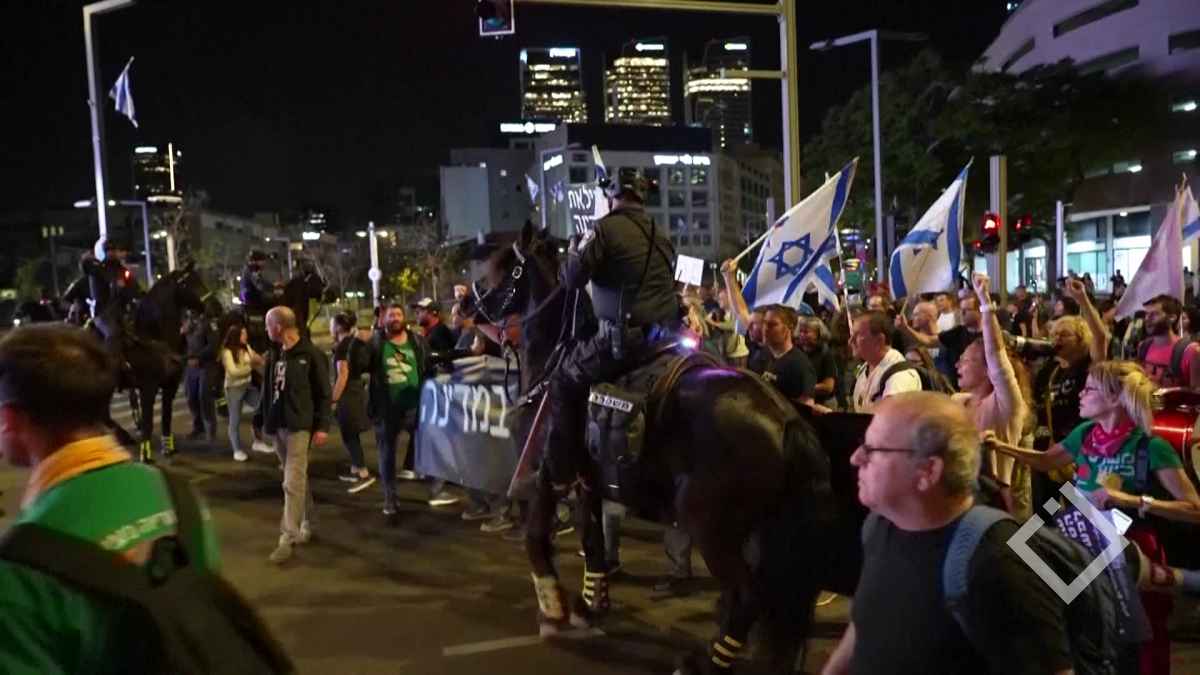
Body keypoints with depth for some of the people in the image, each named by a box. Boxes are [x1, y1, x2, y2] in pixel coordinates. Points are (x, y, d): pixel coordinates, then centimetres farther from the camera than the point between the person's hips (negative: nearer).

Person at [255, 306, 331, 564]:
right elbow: (268, 391, 17)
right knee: (297, 479, 16)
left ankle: (288, 538, -9)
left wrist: (323, 426, -13)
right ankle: (308, 524, 28)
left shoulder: (311, 355, -8)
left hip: (299, 425, -7)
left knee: (293, 483, -10)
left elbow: (324, 394, -8)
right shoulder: (274, 355, 12)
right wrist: (259, 419, 14)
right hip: (277, 425, 7)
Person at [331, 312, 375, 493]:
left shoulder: (342, 347, -15)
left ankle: (364, 474, -9)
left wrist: (334, 400, -19)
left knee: (348, 436, -5)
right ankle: (355, 471, 24)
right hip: (358, 390, 9)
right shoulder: (356, 343, 10)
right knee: (352, 435, 17)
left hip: (348, 394, -9)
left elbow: (343, 375, -20)